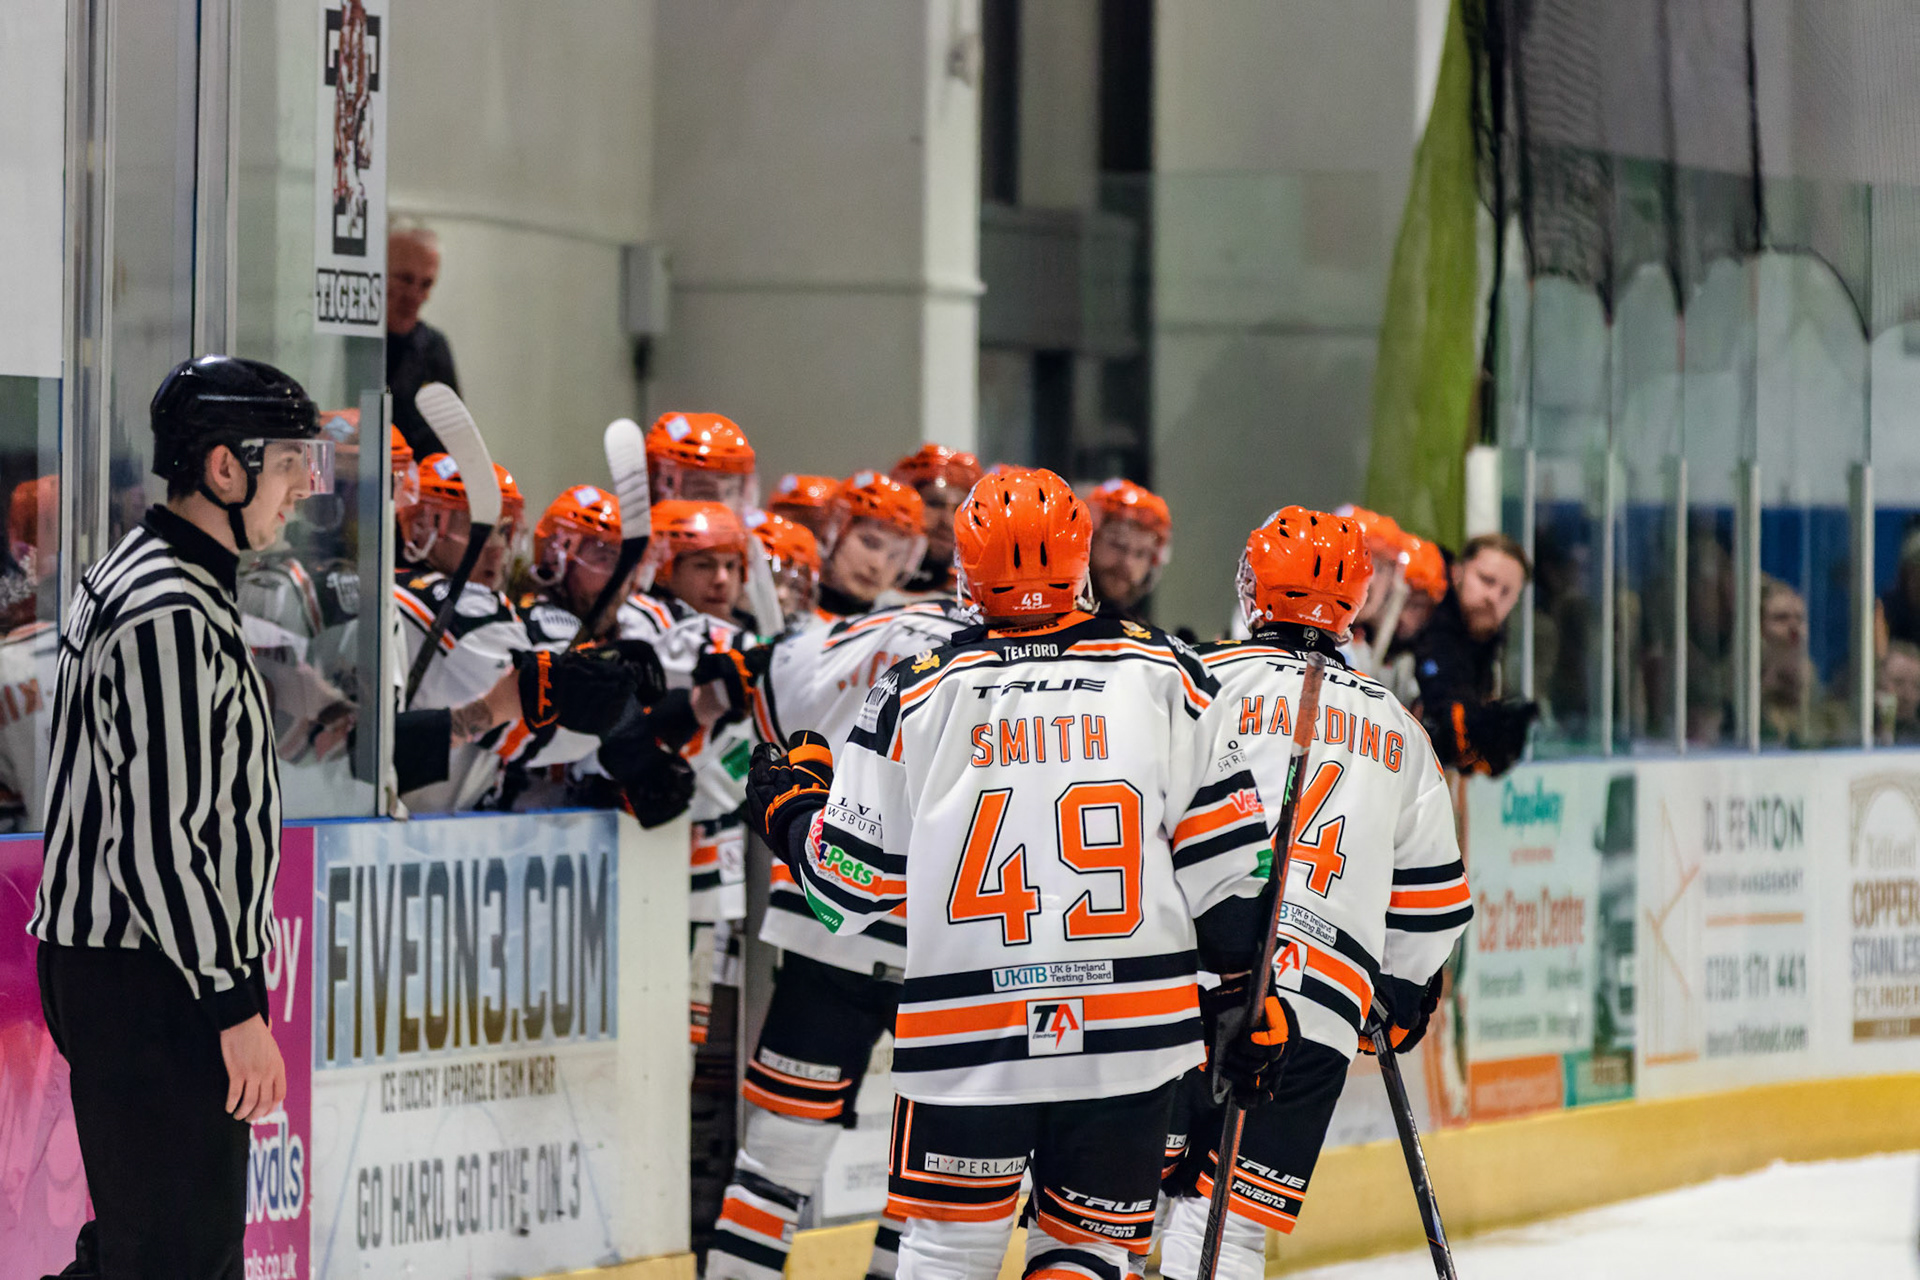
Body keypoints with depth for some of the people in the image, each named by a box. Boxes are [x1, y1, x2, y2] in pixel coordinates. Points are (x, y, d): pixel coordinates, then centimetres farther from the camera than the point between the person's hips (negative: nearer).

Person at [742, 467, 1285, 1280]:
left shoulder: (918, 695, -1)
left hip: (967, 1048, 0)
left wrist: (789, 809, 23)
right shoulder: (1166, 677, 1)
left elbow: (851, 883, 4)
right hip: (1130, 1037, 0)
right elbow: (1225, 860, 2)